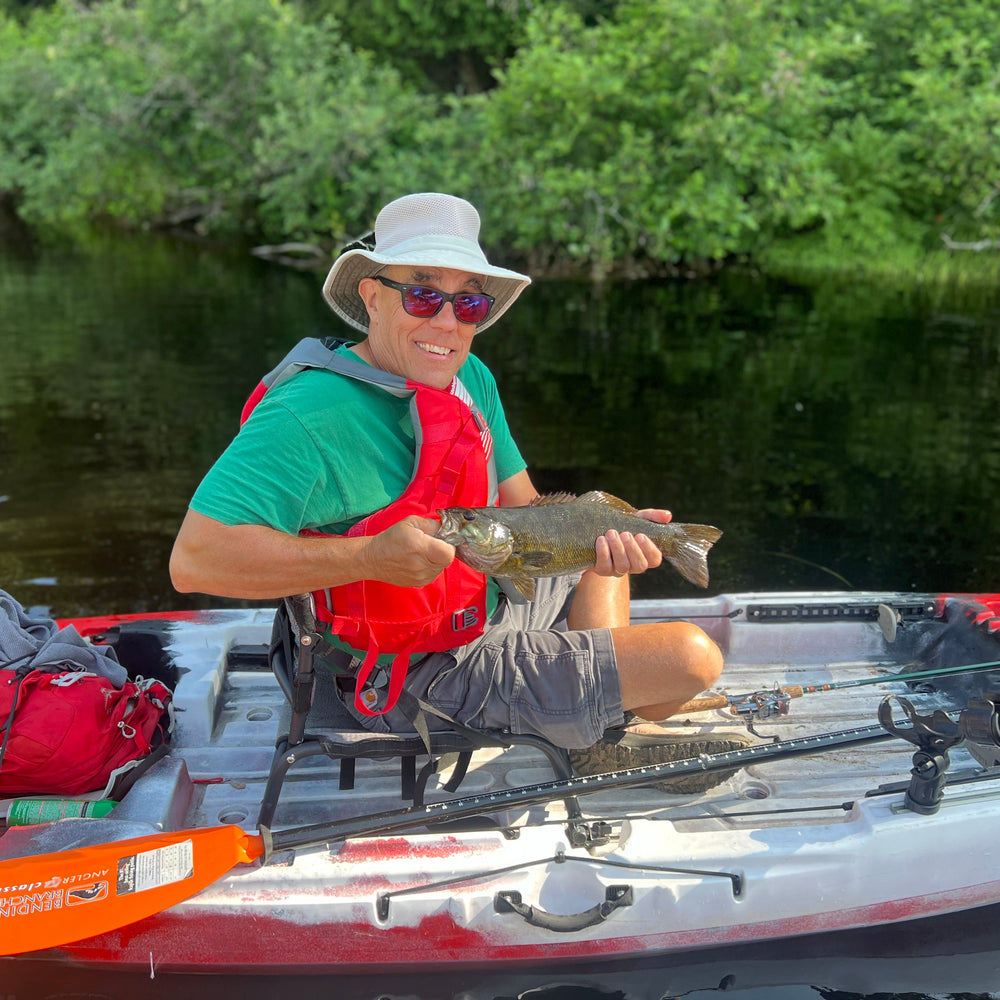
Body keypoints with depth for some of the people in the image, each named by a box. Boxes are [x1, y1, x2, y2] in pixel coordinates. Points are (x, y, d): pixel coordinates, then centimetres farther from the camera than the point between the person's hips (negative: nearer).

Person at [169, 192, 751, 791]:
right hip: (423, 676, -9)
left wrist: (601, 538, -16)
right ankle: (606, 734, 21)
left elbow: (525, 510, 6)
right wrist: (371, 556, -39)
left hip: (490, 605, 9)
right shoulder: (308, 413, -27)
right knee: (693, 657, -9)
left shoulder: (472, 379, 1)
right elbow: (195, 559, -34)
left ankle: (609, 696, 20)